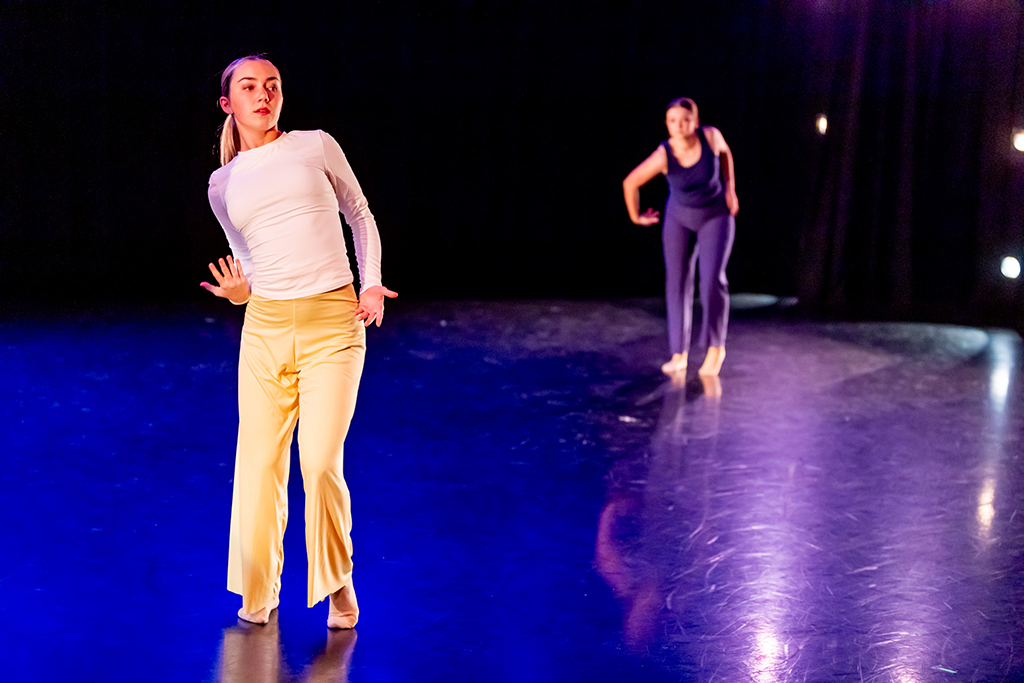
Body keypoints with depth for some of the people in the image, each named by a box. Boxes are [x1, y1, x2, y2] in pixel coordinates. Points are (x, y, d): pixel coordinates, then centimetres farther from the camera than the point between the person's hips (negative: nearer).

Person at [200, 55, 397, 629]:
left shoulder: (316, 146, 5)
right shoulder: (224, 185, 12)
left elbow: (360, 215, 14)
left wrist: (372, 283, 1)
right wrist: (237, 292, -4)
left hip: (333, 325, -3)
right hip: (265, 328, 3)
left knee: (322, 464, -11)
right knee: (260, 466, 4)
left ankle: (338, 583, 12)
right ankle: (260, 592, 24)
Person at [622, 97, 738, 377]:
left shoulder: (710, 135, -22)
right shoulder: (663, 156, -24)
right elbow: (629, 183, -11)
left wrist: (730, 190, -3)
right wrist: (635, 217, 2)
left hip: (716, 217, -1)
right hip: (680, 220, 1)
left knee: (712, 280, -16)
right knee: (677, 284, -2)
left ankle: (716, 346, 3)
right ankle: (679, 355, 10)